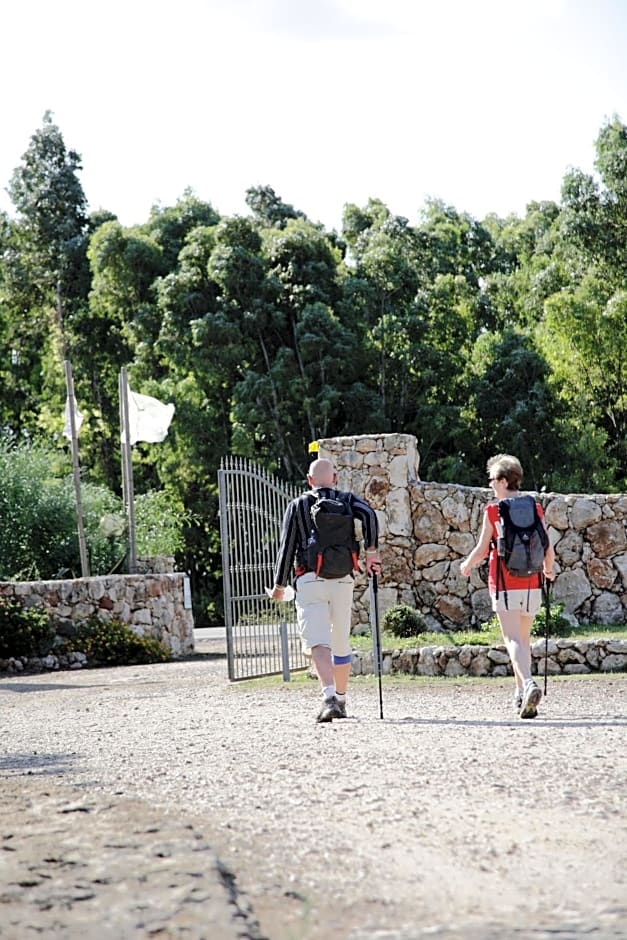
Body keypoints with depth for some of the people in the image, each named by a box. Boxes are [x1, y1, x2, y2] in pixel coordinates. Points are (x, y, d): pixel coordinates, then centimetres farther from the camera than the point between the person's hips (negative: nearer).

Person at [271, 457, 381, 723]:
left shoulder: (297, 506, 9)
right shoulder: (347, 499, 11)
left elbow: (286, 548, 5)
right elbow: (369, 515, -11)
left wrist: (279, 586, 13)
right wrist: (371, 551, -6)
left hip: (309, 579, -2)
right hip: (343, 579, 2)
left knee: (318, 643, -13)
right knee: (341, 643, 17)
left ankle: (329, 697, -33)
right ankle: (341, 700, 28)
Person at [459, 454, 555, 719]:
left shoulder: (493, 511, -6)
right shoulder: (535, 509, 4)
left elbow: (482, 550, -4)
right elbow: (548, 549, 3)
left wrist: (466, 566, 17)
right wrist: (548, 570, 24)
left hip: (504, 584, -4)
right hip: (531, 584, 4)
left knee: (513, 639, -9)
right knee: (524, 638, 18)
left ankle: (529, 684, -32)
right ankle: (521, 693, 24)